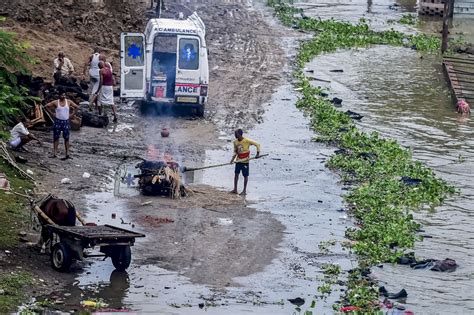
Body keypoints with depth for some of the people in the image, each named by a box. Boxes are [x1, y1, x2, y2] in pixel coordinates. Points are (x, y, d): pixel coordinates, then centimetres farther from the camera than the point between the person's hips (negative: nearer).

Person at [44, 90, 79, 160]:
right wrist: (52, 113, -5)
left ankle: (67, 153, 1)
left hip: (66, 121, 1)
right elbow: (46, 106, -3)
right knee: (56, 137, 1)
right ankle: (55, 153, 3)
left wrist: (72, 114, 2)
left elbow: (76, 107, 10)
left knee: (66, 138, 1)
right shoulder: (56, 102, -5)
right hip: (58, 121, -1)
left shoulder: (69, 102, 0)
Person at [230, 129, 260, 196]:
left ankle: (244, 191, 12)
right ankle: (235, 189, 15)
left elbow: (257, 145, -11)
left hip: (245, 161, -5)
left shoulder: (247, 141, -17)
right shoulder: (235, 142, 0)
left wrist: (258, 154, -18)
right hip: (238, 161, 5)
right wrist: (233, 159, -3)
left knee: (245, 176, 3)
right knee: (236, 174, 7)